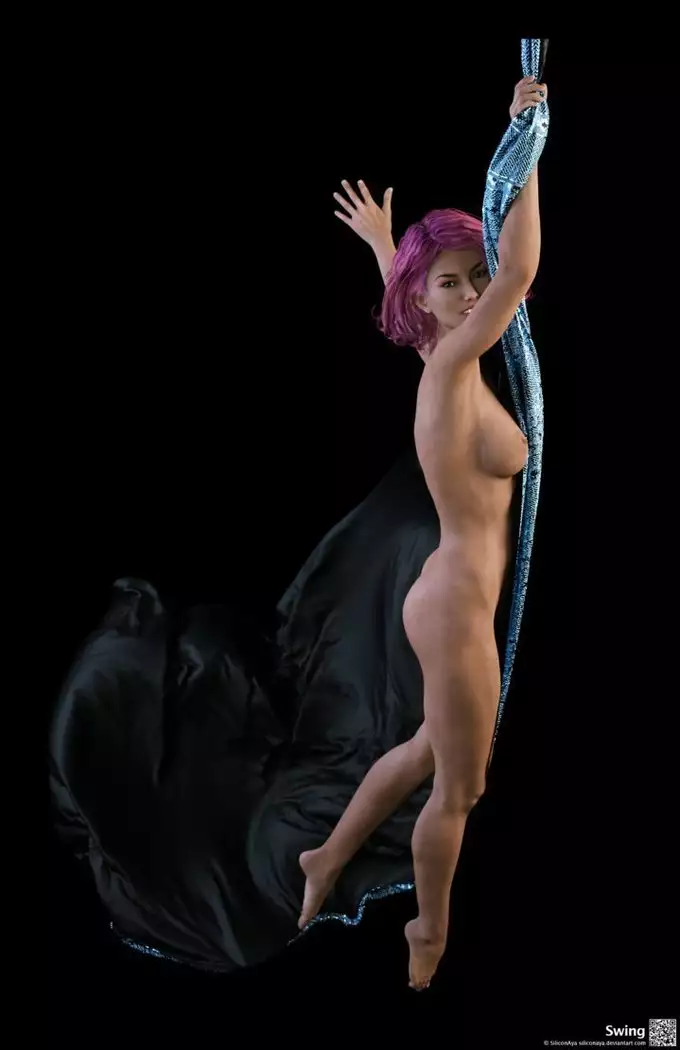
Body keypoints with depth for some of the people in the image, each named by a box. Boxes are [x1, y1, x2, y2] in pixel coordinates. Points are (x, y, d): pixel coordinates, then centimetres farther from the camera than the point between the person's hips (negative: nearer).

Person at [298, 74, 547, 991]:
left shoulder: (448, 364, 4)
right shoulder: (451, 366, -20)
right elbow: (523, 271, -34)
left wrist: (384, 244, 43)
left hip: (454, 595, 9)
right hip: (459, 604, -9)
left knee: (432, 751, 27)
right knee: (457, 788, 8)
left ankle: (329, 859, 42)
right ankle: (431, 940, 26)